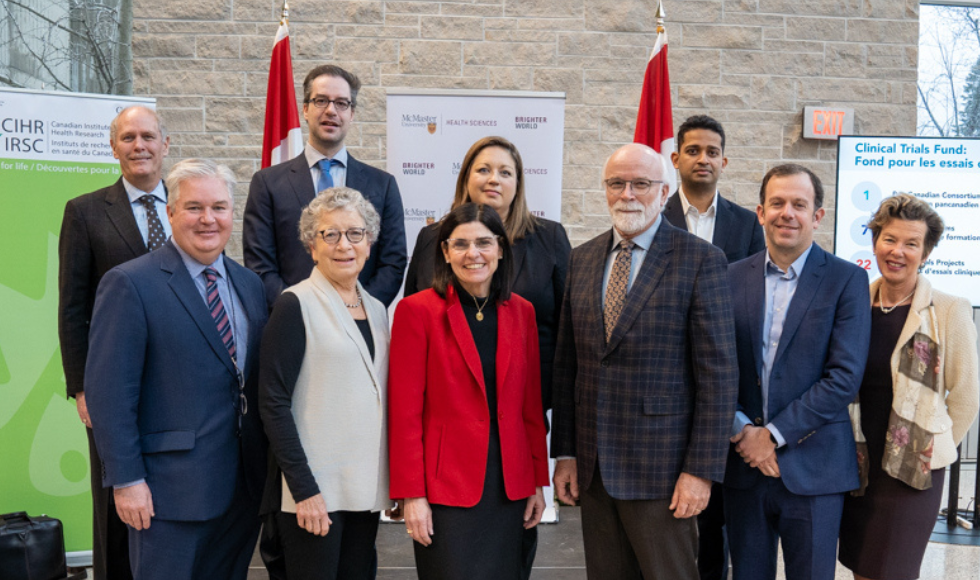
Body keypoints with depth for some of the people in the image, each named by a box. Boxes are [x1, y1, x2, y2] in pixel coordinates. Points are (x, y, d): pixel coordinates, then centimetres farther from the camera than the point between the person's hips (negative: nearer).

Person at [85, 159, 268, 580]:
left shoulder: (250, 285, 10)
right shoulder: (129, 284, -10)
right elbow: (108, 391, -13)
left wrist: (268, 465, 9)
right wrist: (126, 480, -15)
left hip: (245, 489, 6)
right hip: (171, 491, -6)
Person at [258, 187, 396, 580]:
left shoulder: (376, 309, 11)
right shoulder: (297, 305, -7)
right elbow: (273, 403, -11)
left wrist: (394, 481, 9)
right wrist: (303, 488, -16)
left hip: (367, 487, 6)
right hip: (313, 490, -6)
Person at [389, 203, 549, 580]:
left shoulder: (521, 312, 7)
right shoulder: (418, 311, -7)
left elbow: (531, 404, 10)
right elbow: (404, 411, -8)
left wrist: (538, 482, 9)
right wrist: (412, 495, -10)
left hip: (510, 486, 4)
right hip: (446, 485, -4)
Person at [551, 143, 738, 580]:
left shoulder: (701, 260, -7)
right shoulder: (583, 258, 9)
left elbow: (717, 374, -10)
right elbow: (567, 362, 10)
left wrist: (701, 470, -13)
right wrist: (565, 452, 8)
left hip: (660, 470, -5)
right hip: (593, 469, 5)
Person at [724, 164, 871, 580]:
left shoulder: (847, 280, -4)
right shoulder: (733, 277, 5)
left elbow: (844, 377, -11)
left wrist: (773, 434, -13)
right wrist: (741, 431, -11)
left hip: (812, 468, -2)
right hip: (743, 463, 3)